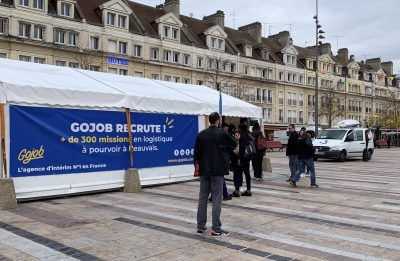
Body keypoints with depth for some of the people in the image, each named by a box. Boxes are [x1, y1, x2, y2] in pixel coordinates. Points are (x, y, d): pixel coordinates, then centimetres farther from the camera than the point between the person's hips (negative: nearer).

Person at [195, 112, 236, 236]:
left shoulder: (201, 134, -1)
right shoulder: (222, 133, -9)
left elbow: (196, 151, 3)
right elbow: (233, 144, 6)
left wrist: (198, 164, 14)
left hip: (204, 170, 4)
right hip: (218, 170, -4)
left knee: (202, 198, 12)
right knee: (216, 199, 0)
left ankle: (200, 226, 18)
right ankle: (216, 228, 1)